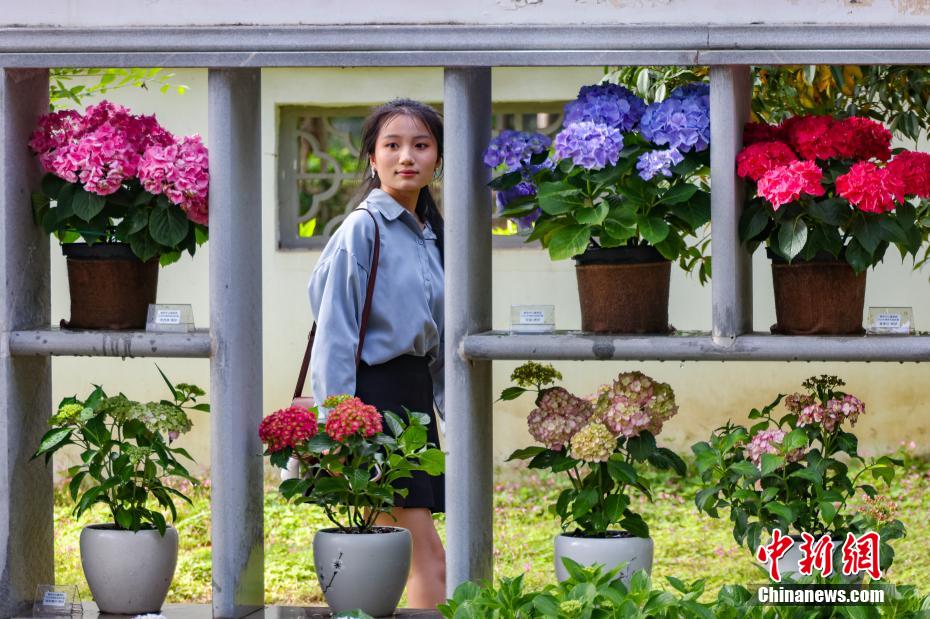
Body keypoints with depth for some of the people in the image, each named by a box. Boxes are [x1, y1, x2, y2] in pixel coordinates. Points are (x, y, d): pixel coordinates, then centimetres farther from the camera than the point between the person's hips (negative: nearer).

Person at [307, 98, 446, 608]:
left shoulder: (430, 234, 14)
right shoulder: (362, 228, -8)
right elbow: (335, 332, -12)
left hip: (416, 393, 8)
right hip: (374, 389, -8)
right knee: (426, 554, -12)